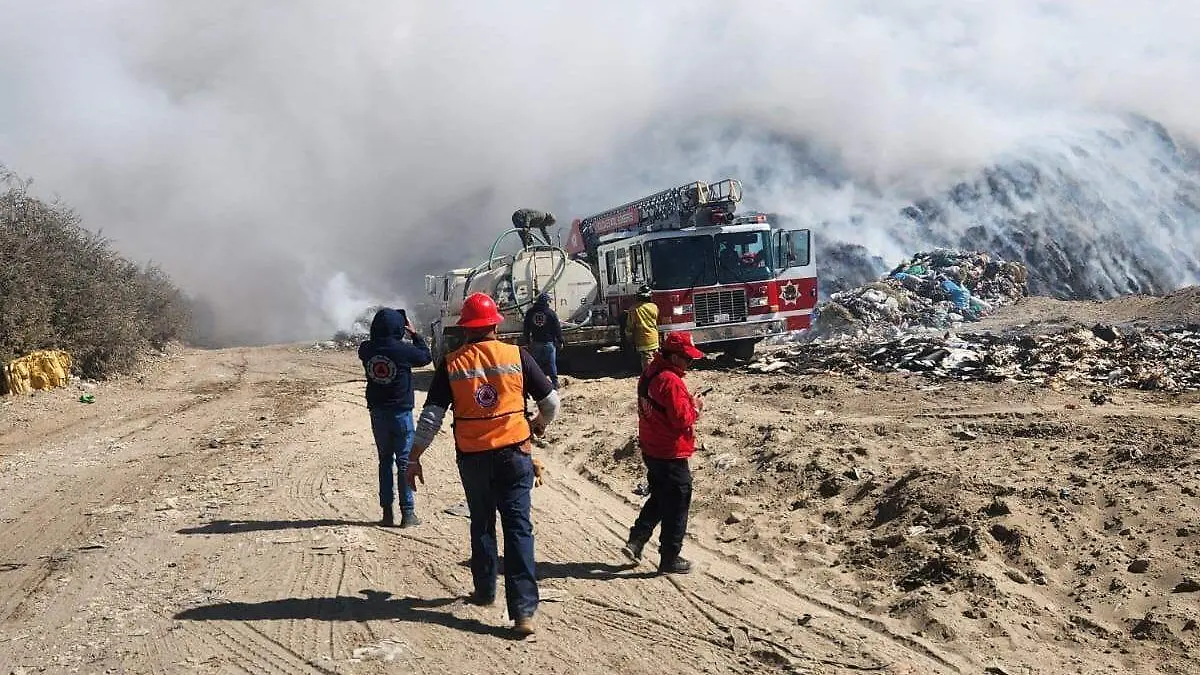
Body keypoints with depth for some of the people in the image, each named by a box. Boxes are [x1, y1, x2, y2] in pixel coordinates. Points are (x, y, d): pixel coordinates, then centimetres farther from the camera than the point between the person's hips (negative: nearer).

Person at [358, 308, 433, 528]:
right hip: (400, 412, -4)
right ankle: (407, 513, 4)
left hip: (377, 412, 4)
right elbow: (426, 357, 1)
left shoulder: (366, 349, -5)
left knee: (385, 460, 14)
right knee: (405, 462, 3)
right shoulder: (404, 351, -17)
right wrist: (414, 334, 9)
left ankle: (387, 513, 13)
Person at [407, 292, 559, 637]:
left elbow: (431, 416, -4)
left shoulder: (451, 364, -4)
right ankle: (523, 609, -9)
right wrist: (539, 424, 22)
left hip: (472, 457, 1)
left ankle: (485, 591, 33)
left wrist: (414, 458, 4)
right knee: (518, 527, -1)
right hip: (513, 453, -1)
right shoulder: (517, 356, -5)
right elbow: (551, 401, 1)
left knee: (482, 525, 20)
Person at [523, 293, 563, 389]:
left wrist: (528, 341, 15)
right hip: (548, 342, -3)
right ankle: (554, 382, 5)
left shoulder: (530, 312, 3)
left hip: (535, 342, 3)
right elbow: (557, 328, -4)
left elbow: (526, 328, 8)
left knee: (536, 363, 10)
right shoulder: (550, 313, -7)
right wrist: (560, 341, 4)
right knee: (551, 363, 3)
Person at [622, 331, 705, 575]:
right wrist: (695, 406, -5)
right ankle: (670, 559, 12)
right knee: (676, 507, 4)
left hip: (651, 451, 9)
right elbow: (682, 420, -23)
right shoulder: (671, 381, -22)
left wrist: (688, 401, 6)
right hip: (671, 454, -9)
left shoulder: (649, 374, 8)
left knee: (658, 499, 24)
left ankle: (636, 541, 19)